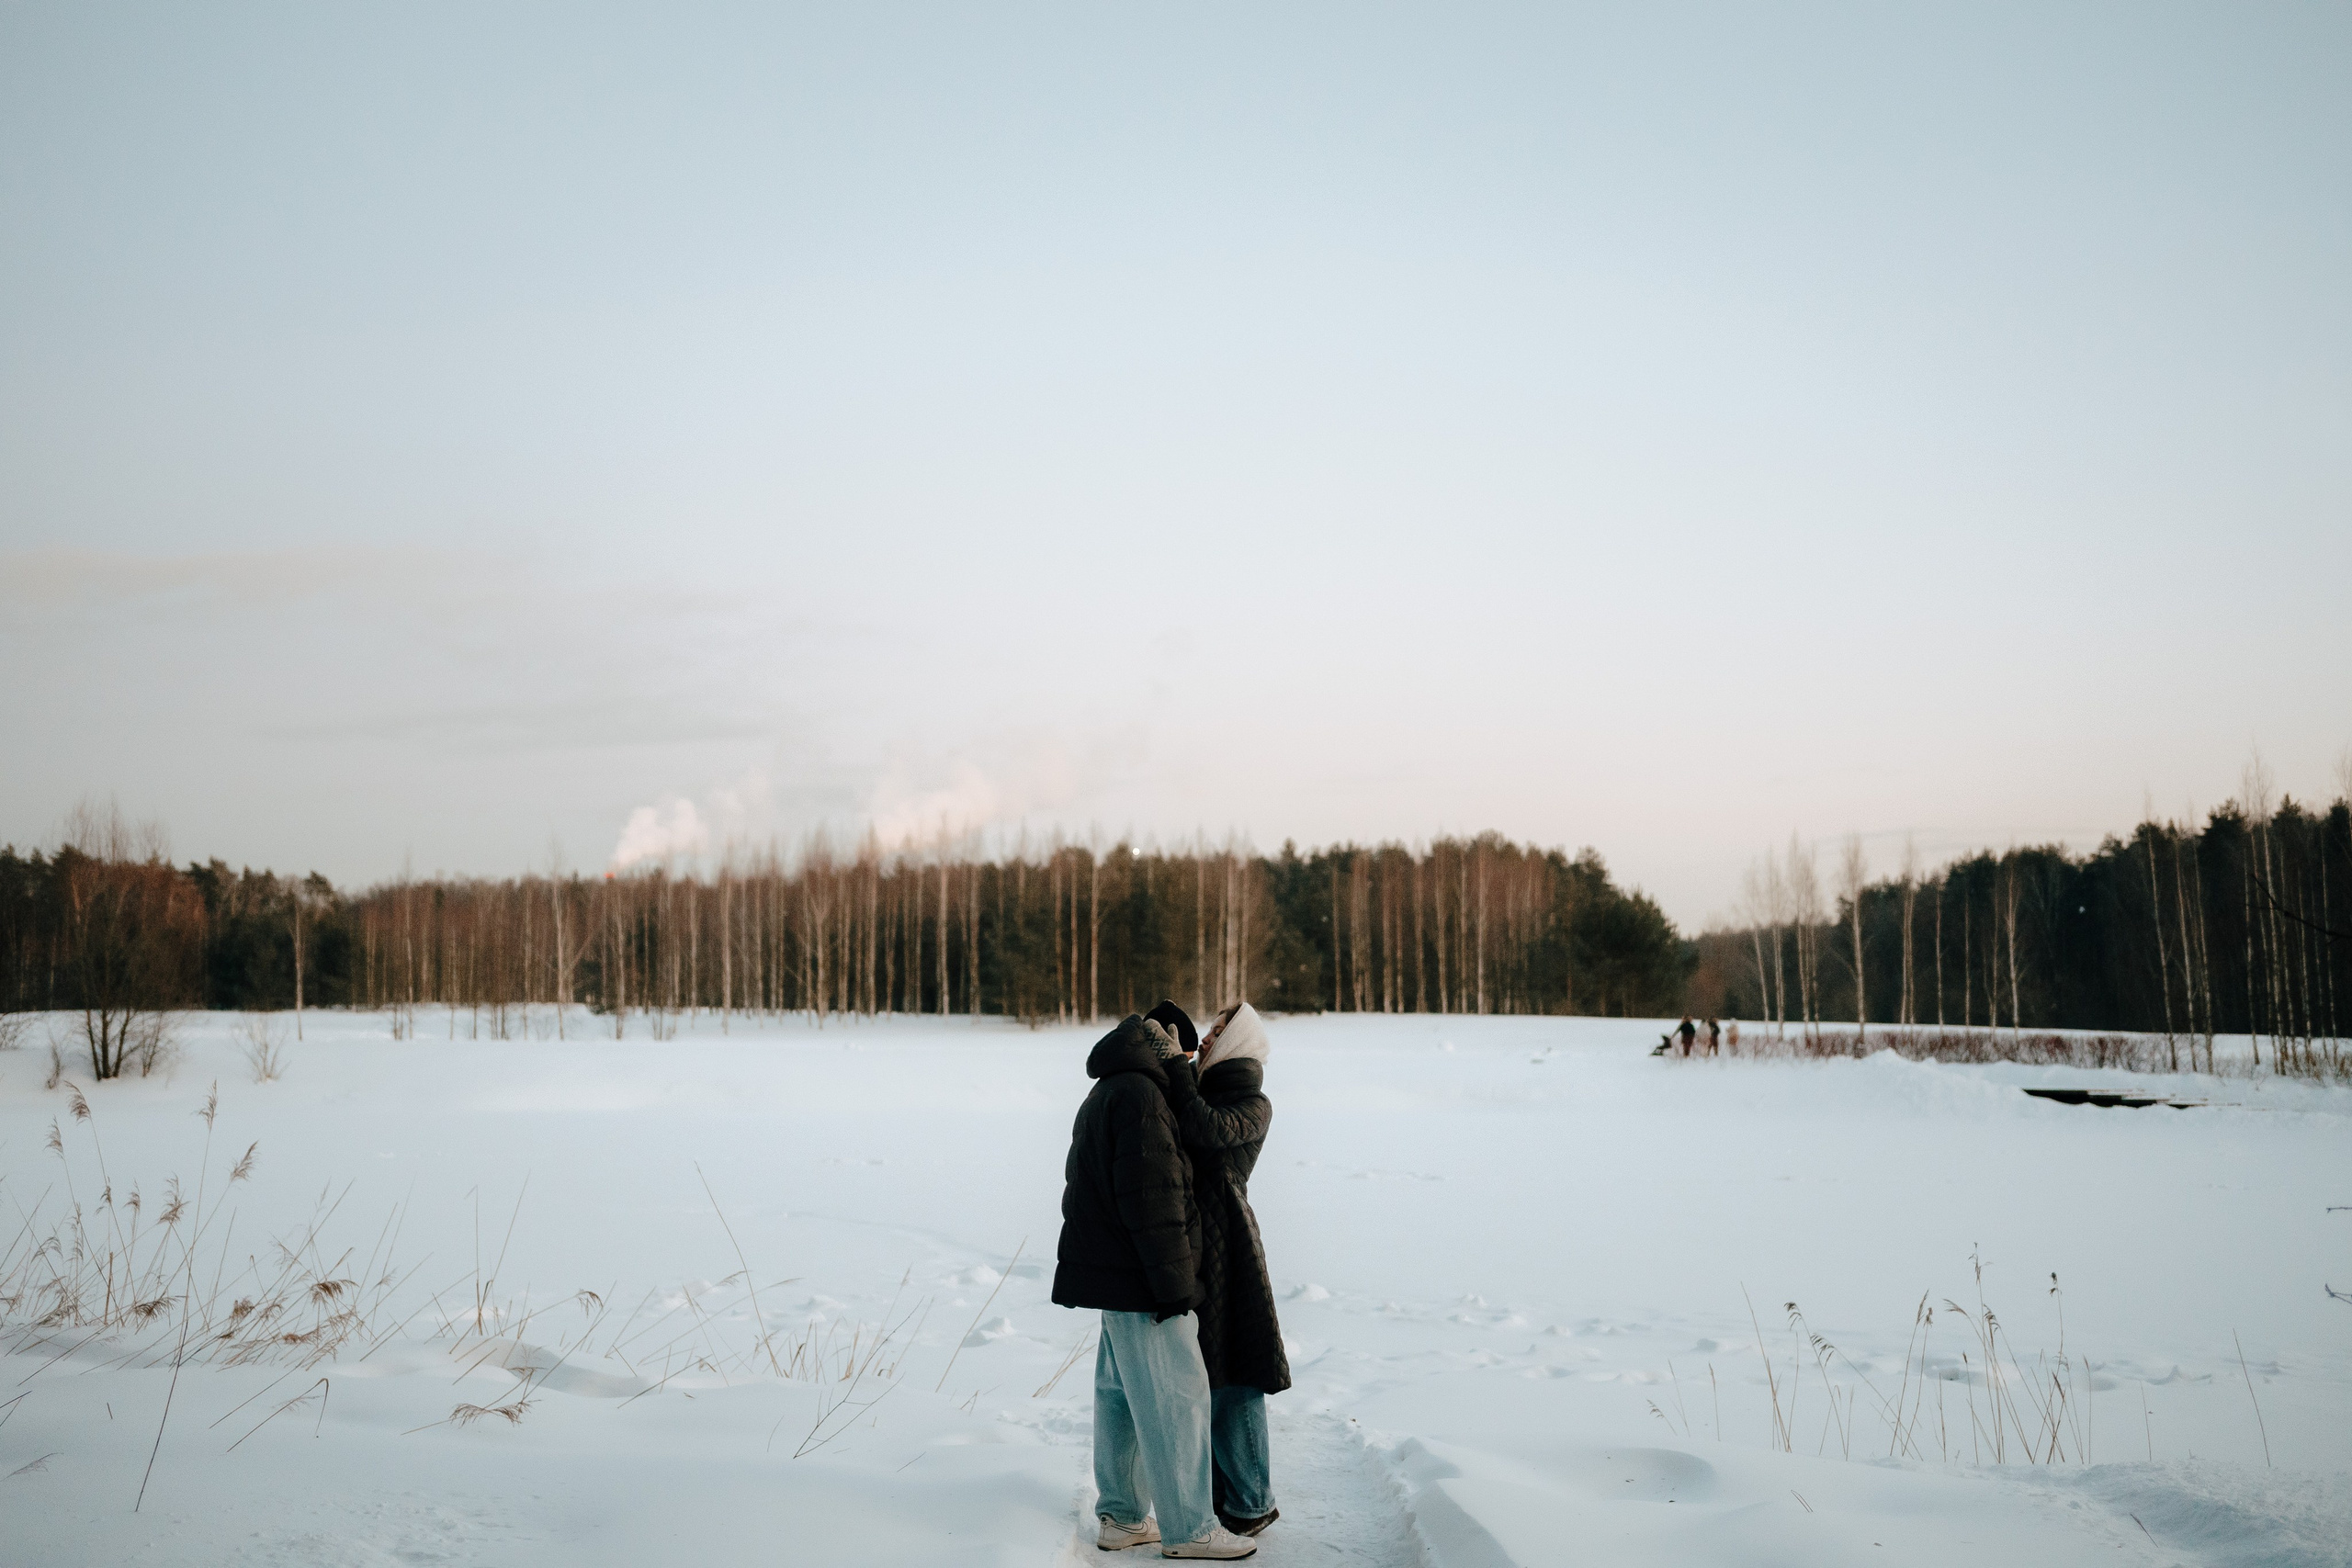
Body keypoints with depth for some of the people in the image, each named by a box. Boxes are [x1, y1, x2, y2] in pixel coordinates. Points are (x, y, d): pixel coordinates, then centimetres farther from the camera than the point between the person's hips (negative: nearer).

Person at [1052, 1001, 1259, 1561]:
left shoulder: (1101, 1098, 18)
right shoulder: (1140, 1096, -16)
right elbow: (1152, 1199, -22)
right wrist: (1174, 1286, -20)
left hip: (1111, 1280, 11)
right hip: (1139, 1282, -11)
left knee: (1121, 1395, 15)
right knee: (1175, 1398, -6)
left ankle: (1121, 1517, 22)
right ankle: (1188, 1529, -1)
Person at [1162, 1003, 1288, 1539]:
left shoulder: (1253, 1106, -6)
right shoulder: (1203, 1094, 18)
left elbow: (1208, 1128, -25)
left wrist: (1174, 1068, -19)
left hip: (1221, 1248, -8)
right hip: (1183, 1247, 8)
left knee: (1231, 1379, -3)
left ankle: (1251, 1504, 7)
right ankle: (1218, 1489, 22)